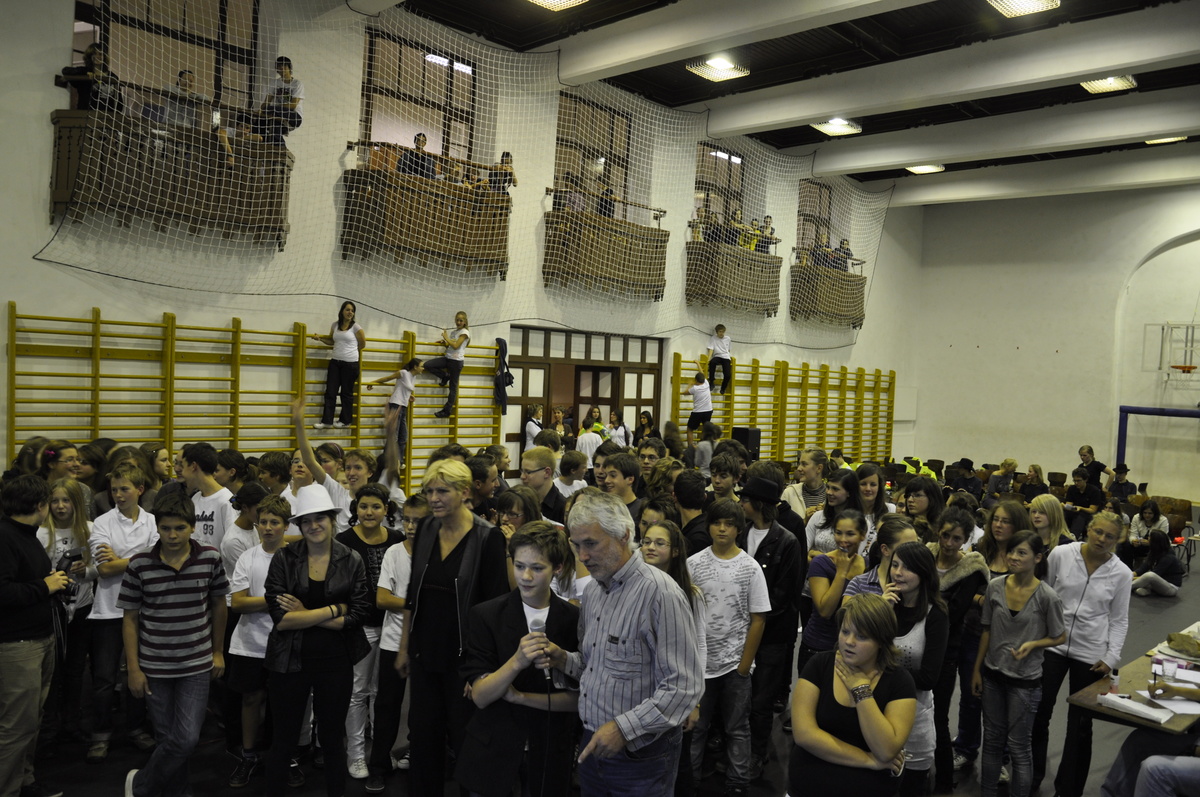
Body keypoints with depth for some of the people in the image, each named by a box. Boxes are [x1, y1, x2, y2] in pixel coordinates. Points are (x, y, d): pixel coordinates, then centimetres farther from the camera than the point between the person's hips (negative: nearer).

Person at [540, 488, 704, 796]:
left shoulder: (660, 593, -20)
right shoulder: (592, 590, 7)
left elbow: (684, 687, -23)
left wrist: (623, 727, -26)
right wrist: (563, 660, -3)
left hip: (641, 757, -7)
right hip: (593, 746, 7)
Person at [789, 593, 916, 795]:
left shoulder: (899, 680, -10)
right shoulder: (819, 665, -8)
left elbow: (886, 751, -20)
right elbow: (803, 733, -17)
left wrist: (861, 689, -19)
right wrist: (868, 760, -17)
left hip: (868, 789, 0)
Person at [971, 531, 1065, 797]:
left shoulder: (1047, 596, -17)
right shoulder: (995, 587, -6)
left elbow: (1060, 637, -4)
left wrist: (1032, 644, -22)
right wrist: (977, 670, 7)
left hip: (1025, 680, -4)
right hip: (992, 674, 4)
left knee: (1018, 745, 6)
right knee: (992, 740, 16)